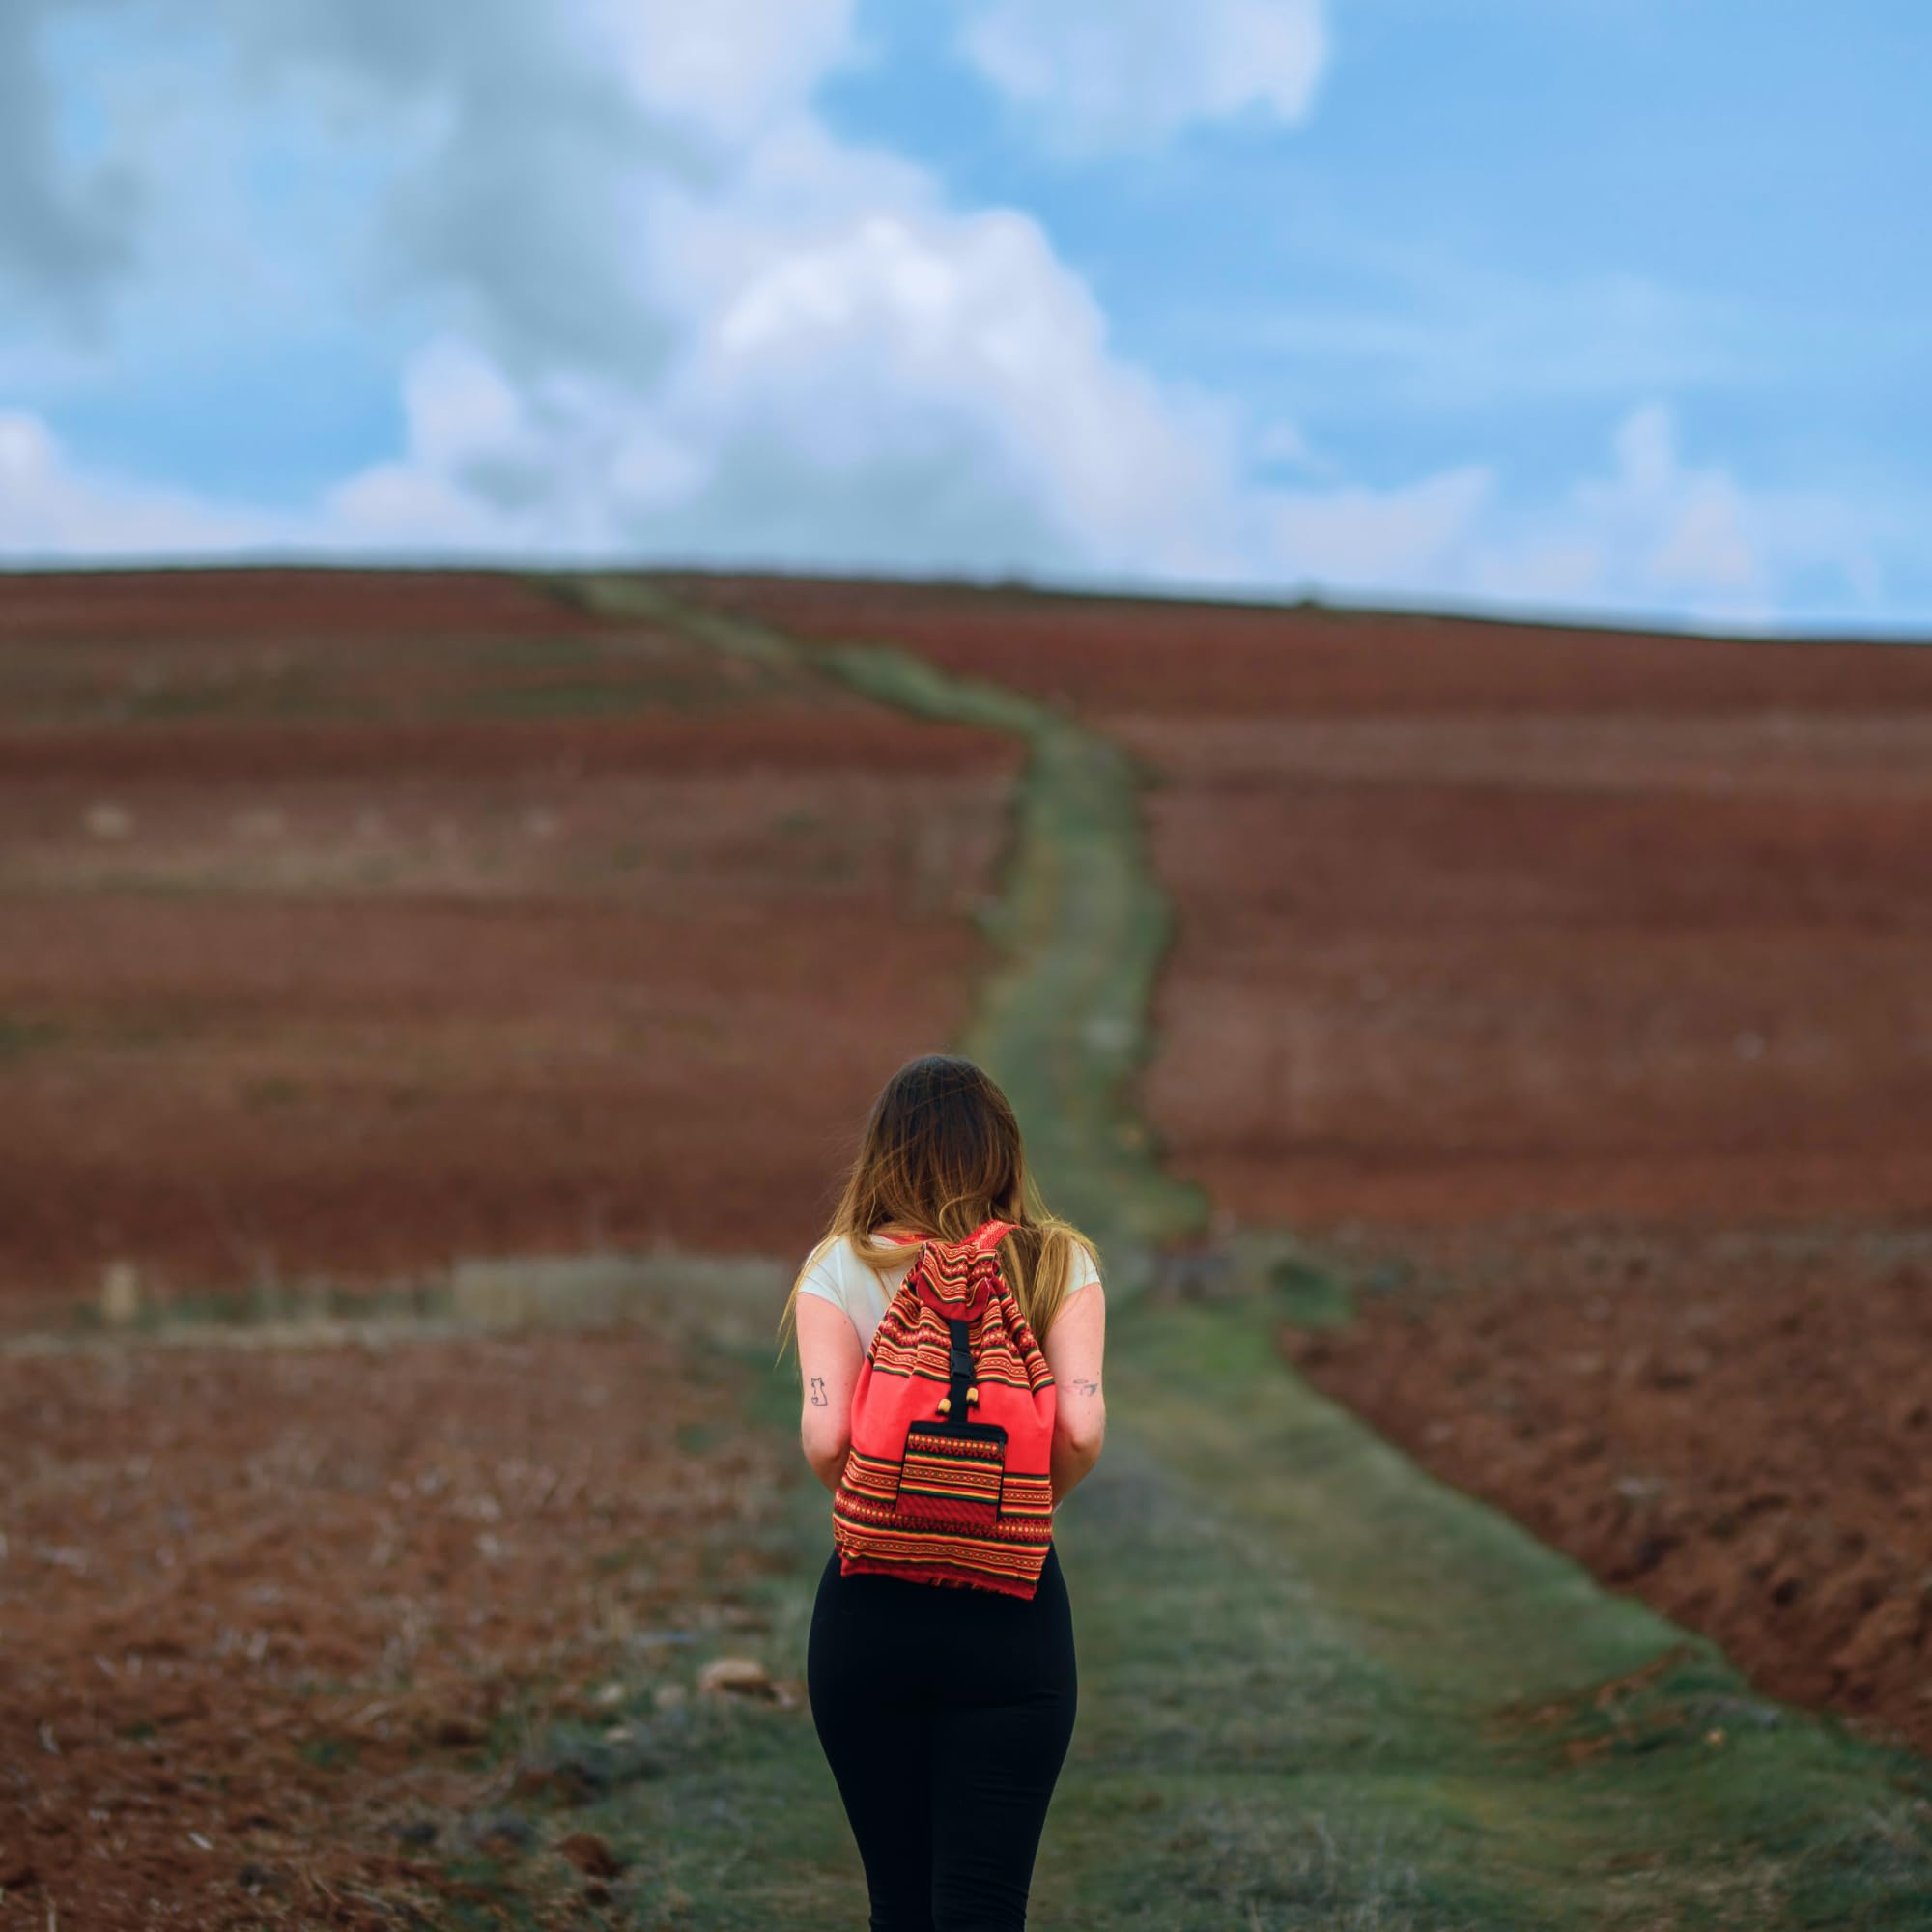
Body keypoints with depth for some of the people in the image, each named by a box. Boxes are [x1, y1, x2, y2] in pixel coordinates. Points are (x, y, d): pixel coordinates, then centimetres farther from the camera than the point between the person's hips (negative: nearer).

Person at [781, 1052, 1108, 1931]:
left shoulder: (840, 1269, -1)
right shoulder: (1058, 1265, 0)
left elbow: (824, 1436, -13)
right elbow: (1081, 1427, -12)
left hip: (868, 1605, 1)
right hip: (1013, 1611, -1)